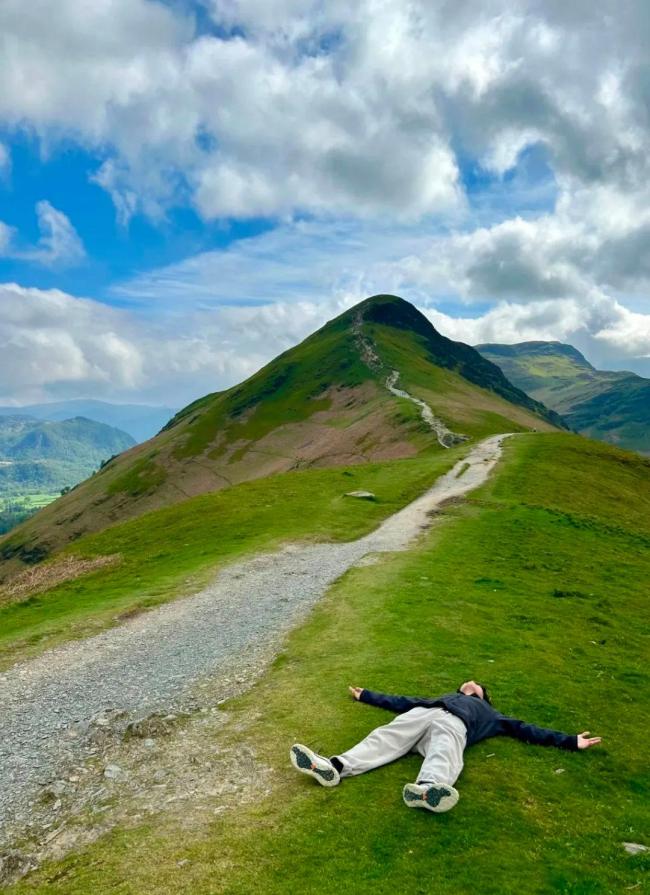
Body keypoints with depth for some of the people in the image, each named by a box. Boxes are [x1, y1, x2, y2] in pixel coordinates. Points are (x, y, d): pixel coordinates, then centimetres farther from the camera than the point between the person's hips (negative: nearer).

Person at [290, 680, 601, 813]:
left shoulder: (489, 714, 40)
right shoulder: (442, 697, 45)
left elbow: (524, 729, 33)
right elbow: (402, 701, 45)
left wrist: (569, 740, 25)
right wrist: (366, 696, 48)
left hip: (453, 725, -2)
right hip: (420, 714, 2)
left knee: (444, 756, -38)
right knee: (384, 739, -27)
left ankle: (425, 788, -71)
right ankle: (334, 767, -50)